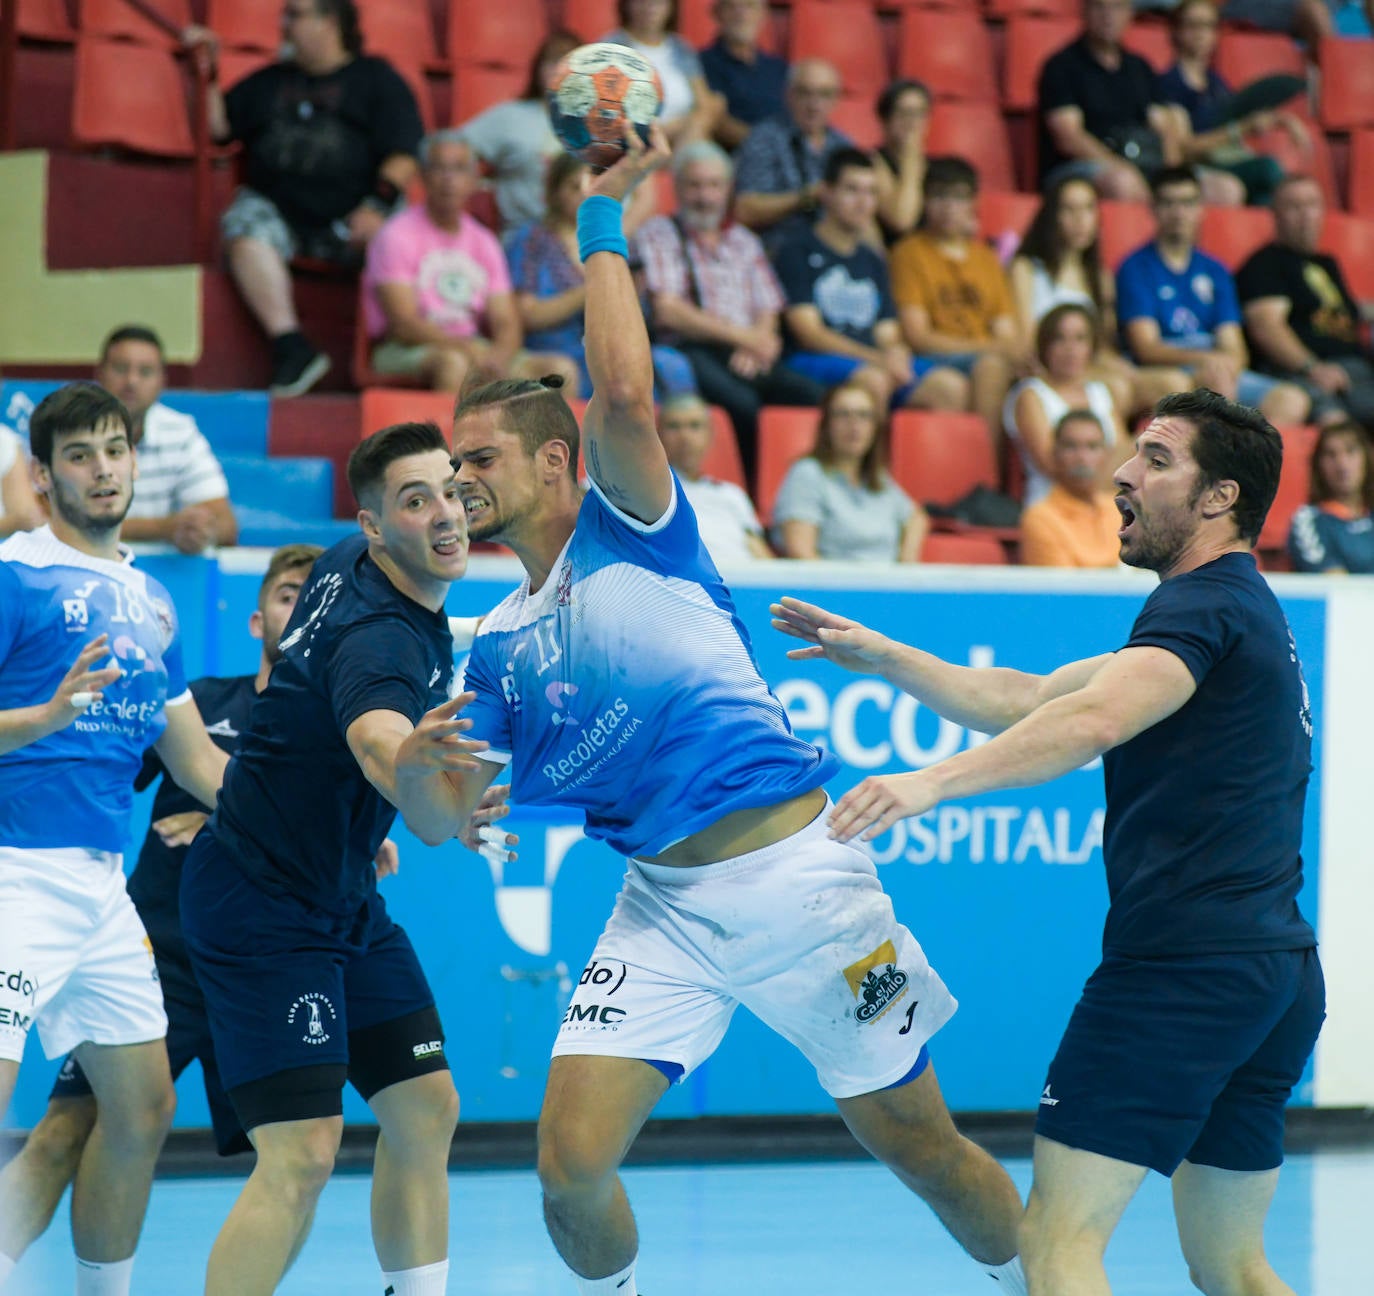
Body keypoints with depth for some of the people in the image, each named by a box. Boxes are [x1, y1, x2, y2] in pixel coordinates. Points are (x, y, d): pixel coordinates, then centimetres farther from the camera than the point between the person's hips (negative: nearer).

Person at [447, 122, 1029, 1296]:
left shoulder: (628, 531, 0)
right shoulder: (500, 647, 14)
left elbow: (625, 396, -19)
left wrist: (603, 222, -13)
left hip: (794, 871, -4)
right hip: (665, 909, 5)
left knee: (922, 1149, 3)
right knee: (571, 1159, -11)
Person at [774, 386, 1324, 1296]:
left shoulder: (1207, 601, -8)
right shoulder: (1243, 609, 23)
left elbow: (1092, 721, -28)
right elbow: (1029, 701, 24)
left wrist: (935, 781, -38)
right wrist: (879, 656, 18)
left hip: (1184, 964, -10)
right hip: (1277, 970, 10)